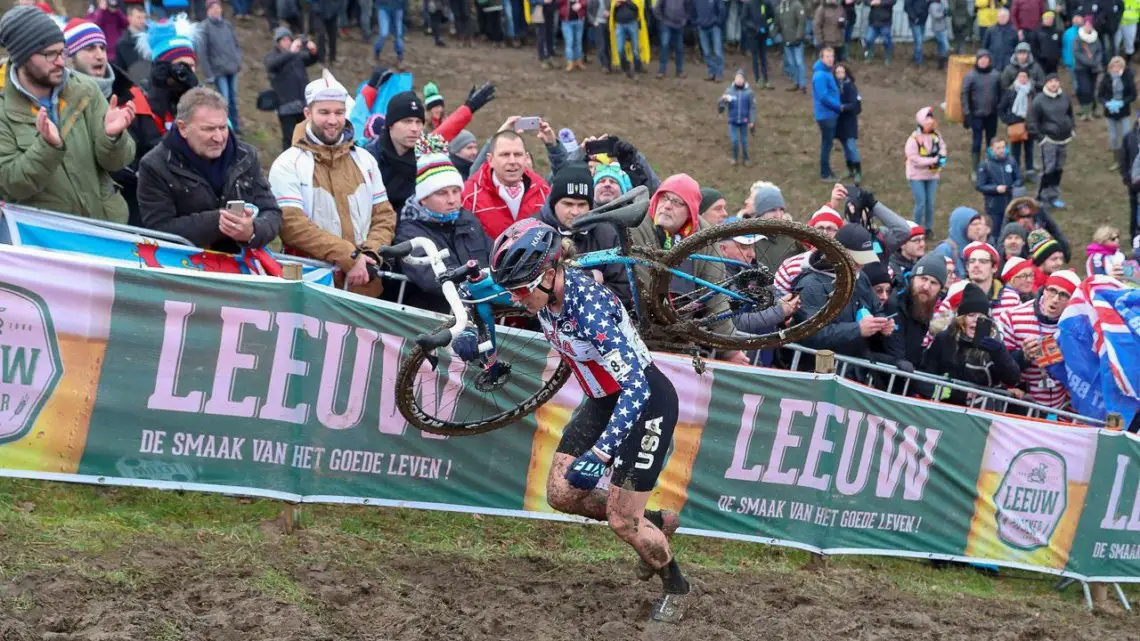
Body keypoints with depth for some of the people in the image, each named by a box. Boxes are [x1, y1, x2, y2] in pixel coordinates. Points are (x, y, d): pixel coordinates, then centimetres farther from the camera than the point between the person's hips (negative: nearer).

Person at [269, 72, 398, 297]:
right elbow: (292, 226, -12)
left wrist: (369, 255, -7)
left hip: (366, 286, 4)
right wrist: (349, 256, -17)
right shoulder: (288, 165, -1)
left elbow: (384, 216, 14)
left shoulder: (364, 161, 16)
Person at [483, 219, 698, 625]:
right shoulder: (543, 290, -13)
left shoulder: (589, 308, -36)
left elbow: (636, 388, -39)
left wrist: (599, 455, -45)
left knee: (621, 521, -5)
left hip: (645, 401, -8)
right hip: (603, 400, 8)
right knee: (561, 494, 5)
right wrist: (472, 330, 0)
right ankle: (654, 524, 27)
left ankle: (678, 590, 22)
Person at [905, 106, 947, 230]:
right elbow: (914, 159, -22)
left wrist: (941, 157, -13)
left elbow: (942, 146, 9)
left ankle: (929, 228, 22)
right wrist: (933, 160, -21)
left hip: (932, 174, 5)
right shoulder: (914, 139, -20)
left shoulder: (936, 135, -4)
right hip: (917, 175, -5)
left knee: (930, 203, 8)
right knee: (921, 203, -6)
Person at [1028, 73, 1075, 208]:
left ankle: (1053, 196, 22)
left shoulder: (1065, 98, 4)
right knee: (1048, 169, -12)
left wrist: (1072, 129, 13)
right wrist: (1039, 137, -11)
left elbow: (1070, 115, 20)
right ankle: (1042, 197, -2)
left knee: (1058, 169, 12)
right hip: (1049, 140, -6)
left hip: (1064, 139, 6)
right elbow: (1033, 121, -9)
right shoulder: (1039, 101, -12)